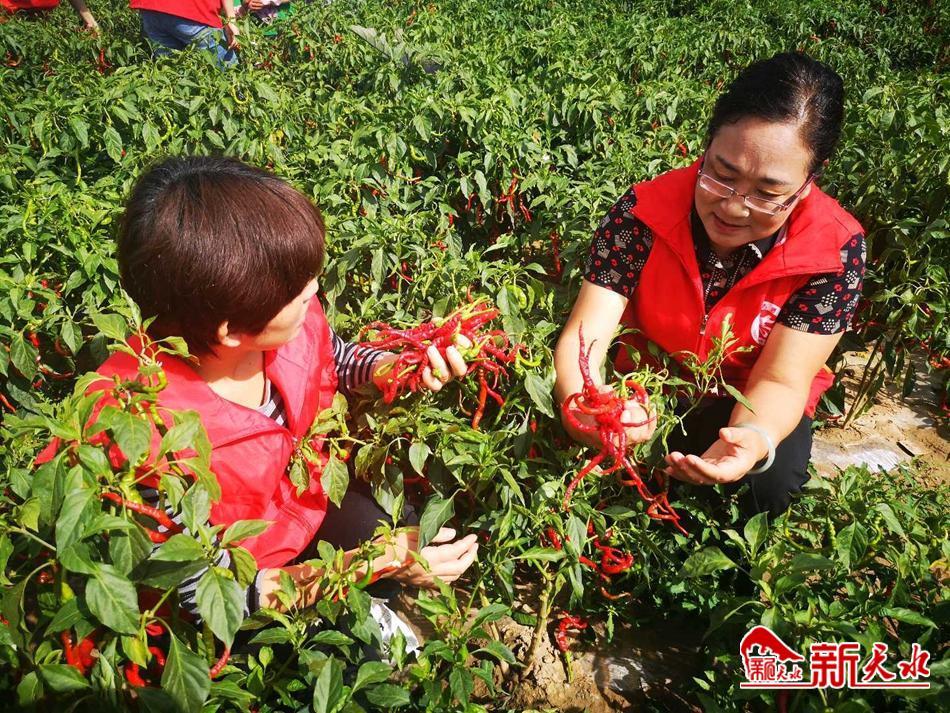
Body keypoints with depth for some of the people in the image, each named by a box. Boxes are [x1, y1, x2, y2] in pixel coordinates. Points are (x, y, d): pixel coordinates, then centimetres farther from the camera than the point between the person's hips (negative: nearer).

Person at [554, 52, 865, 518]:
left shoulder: (835, 250, -24)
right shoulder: (644, 211, -24)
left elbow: (778, 381, -24)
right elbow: (585, 334, -27)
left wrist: (754, 440, -48)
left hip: (748, 403, -1)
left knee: (768, 484, -28)